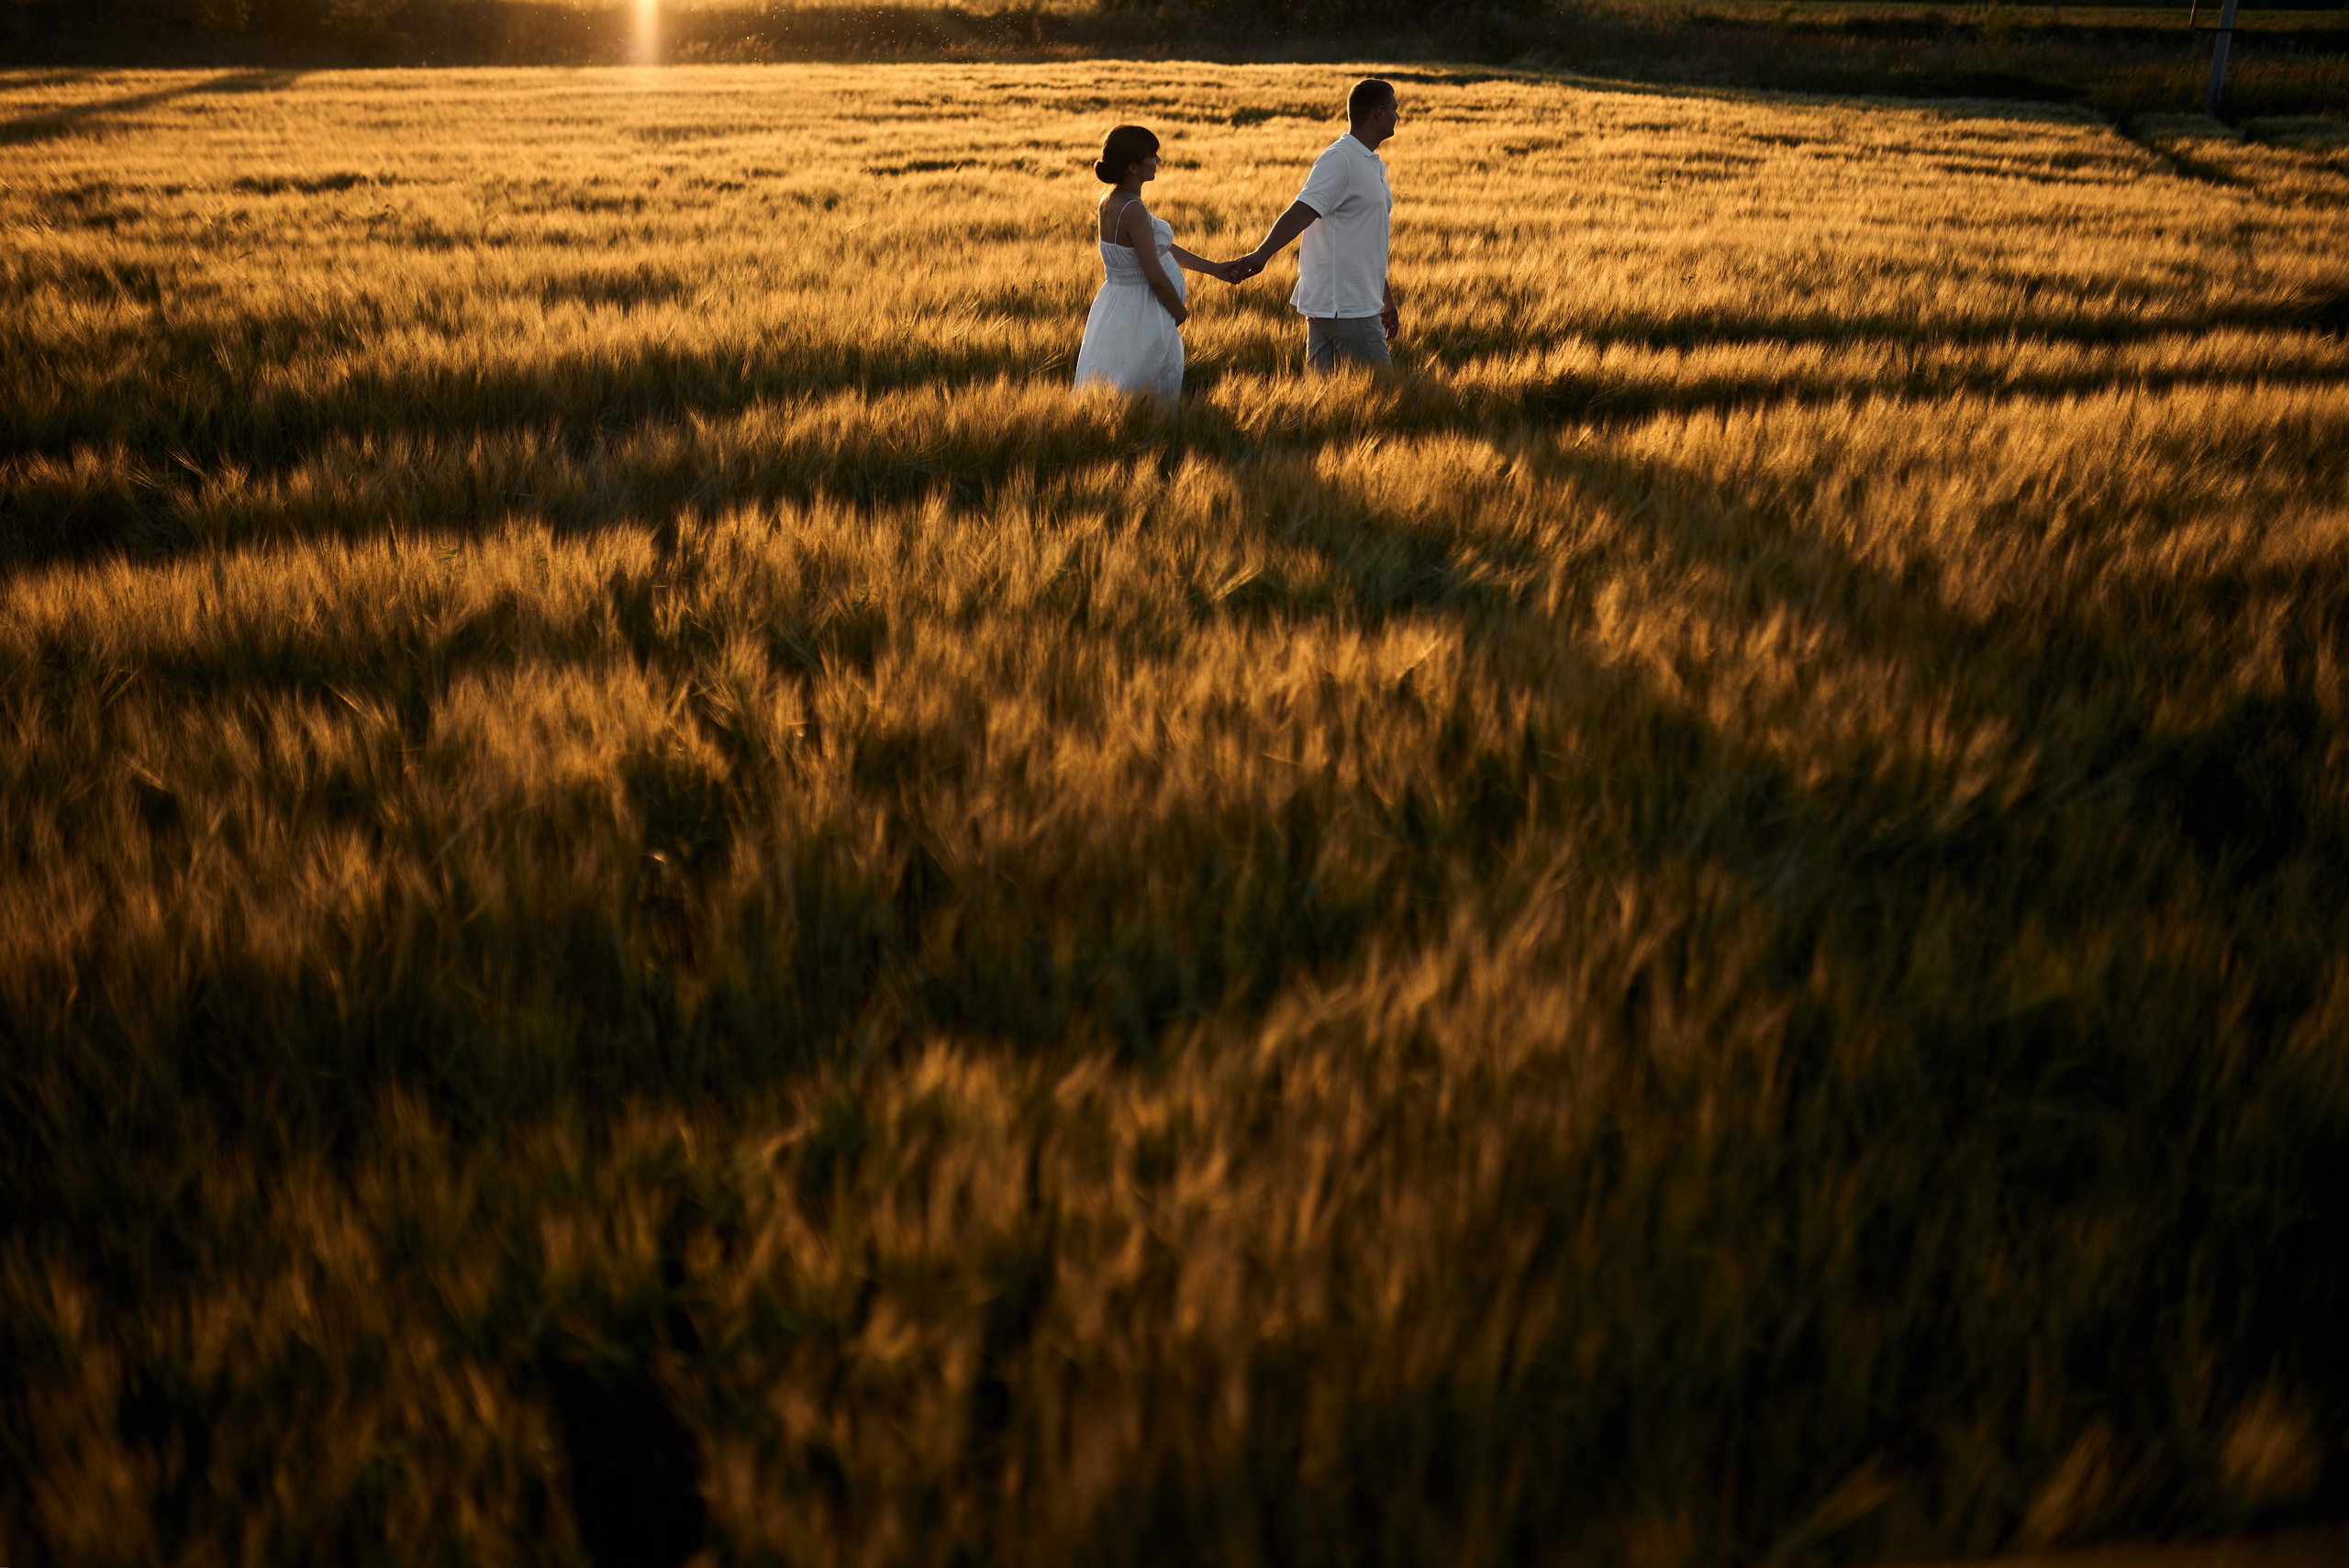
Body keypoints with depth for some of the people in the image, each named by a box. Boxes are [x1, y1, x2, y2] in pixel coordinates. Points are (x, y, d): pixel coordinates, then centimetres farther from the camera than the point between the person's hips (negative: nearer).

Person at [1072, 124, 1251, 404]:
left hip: (1116, 305, 10)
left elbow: (1162, 246, 13)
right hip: (1143, 317, -10)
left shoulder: (1109, 202, 5)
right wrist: (1181, 313, -6)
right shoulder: (1133, 211, -24)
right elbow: (1155, 276, -23)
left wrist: (1212, 268, 15)